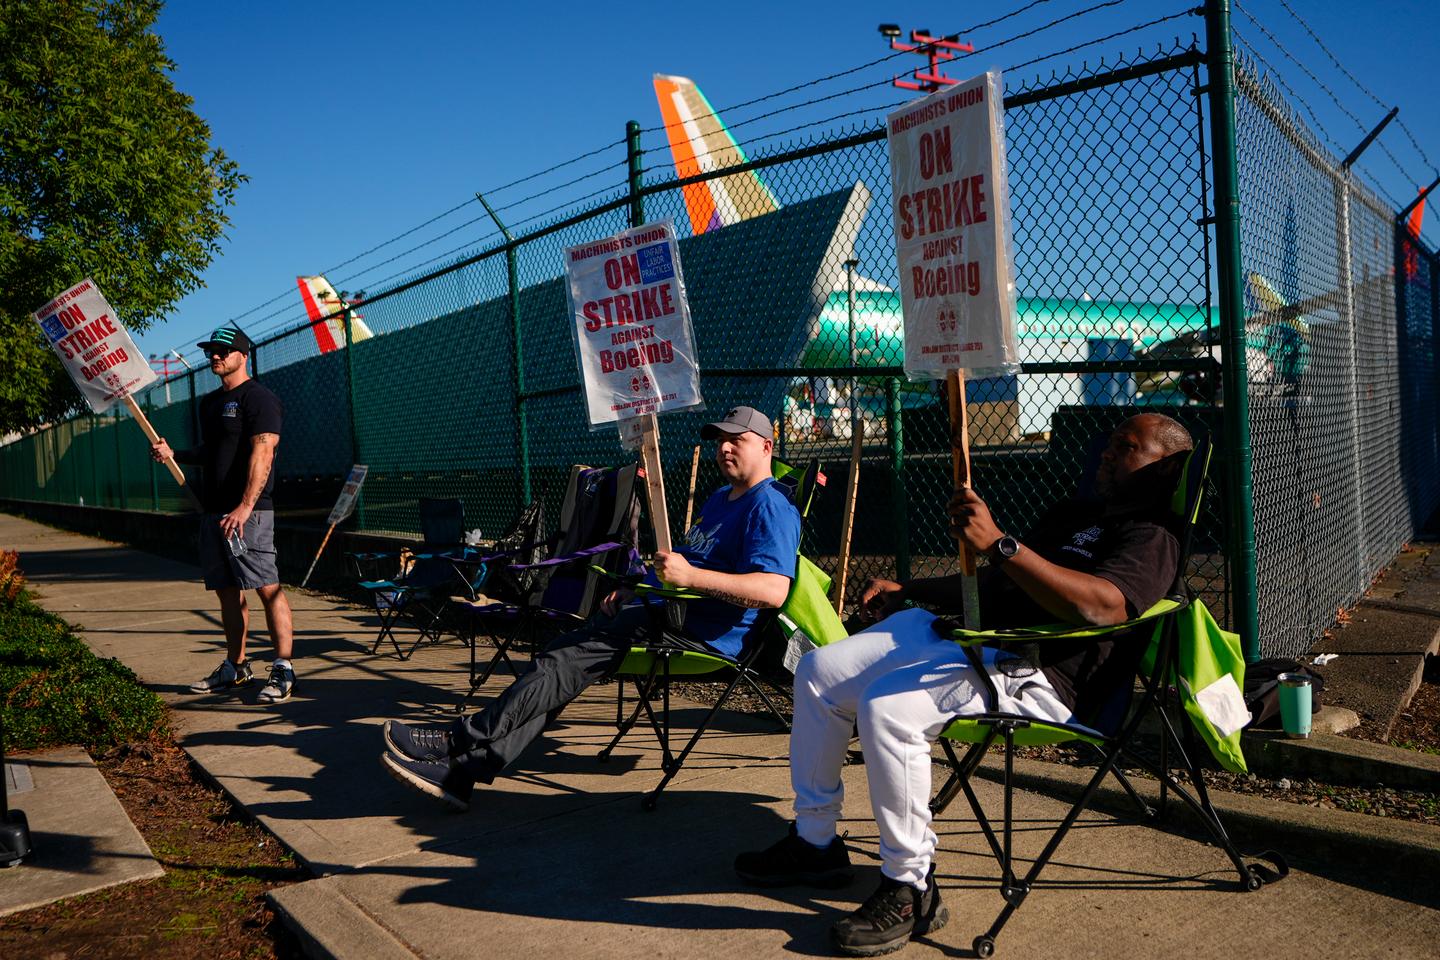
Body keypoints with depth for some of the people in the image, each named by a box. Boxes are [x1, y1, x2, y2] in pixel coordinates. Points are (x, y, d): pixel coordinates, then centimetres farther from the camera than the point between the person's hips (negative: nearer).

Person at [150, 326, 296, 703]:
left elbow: (261, 456, -19)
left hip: (248, 513, -9)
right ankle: (236, 667, 23)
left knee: (268, 588, -10)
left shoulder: (259, 399, -8)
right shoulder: (210, 402, 20)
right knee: (228, 591, 13)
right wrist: (174, 454, 11)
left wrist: (245, 508, -28)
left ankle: (283, 670, -8)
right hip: (213, 512, 9)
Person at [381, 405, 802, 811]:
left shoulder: (769, 507, -10)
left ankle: (459, 741, -18)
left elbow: (773, 590, -25)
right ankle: (466, 769, -13)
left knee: (567, 658, -19)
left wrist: (690, 576, -29)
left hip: (705, 633, -10)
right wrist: (633, 591, 16)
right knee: (562, 661, -7)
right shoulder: (719, 498, 23)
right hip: (663, 609, 10)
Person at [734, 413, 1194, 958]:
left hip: (1035, 673, -10)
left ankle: (911, 891, -18)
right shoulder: (1073, 515, 25)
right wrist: (907, 592, 22)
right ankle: (814, 842, 14)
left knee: (887, 707, -33)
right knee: (819, 671, 5)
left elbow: (1103, 606, -28)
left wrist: (999, 544, -34)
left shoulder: (1151, 537, -5)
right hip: (959, 633, 10)